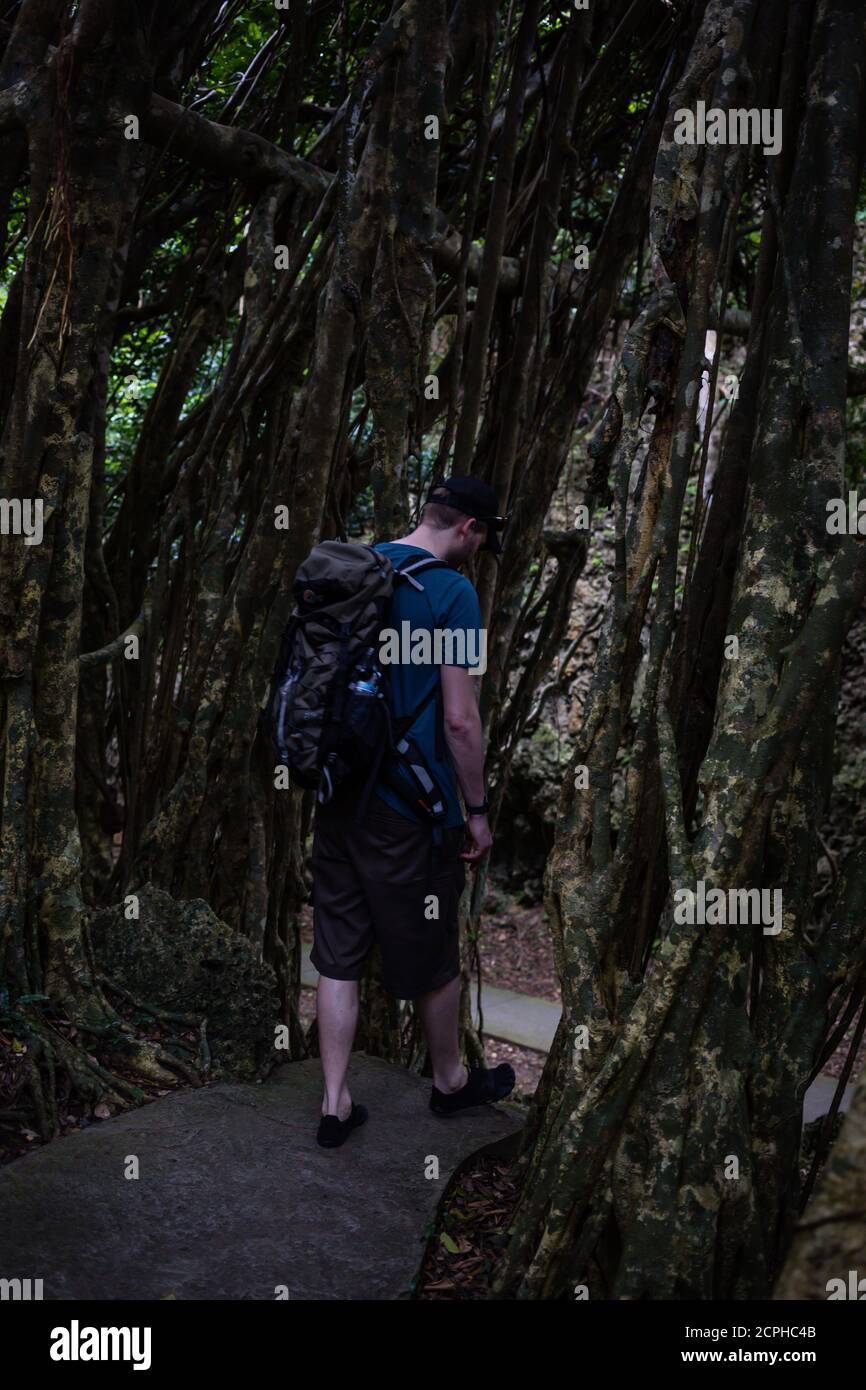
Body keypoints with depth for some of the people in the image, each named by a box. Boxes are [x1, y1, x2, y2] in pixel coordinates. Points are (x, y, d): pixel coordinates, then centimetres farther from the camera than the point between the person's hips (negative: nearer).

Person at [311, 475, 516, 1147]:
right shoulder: (452, 591, -14)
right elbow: (460, 720, -16)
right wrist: (478, 808, -5)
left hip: (338, 796, 6)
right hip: (409, 811, -6)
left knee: (338, 956, 12)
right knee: (435, 956, 14)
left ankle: (336, 1104, 18)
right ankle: (451, 1080, 34)